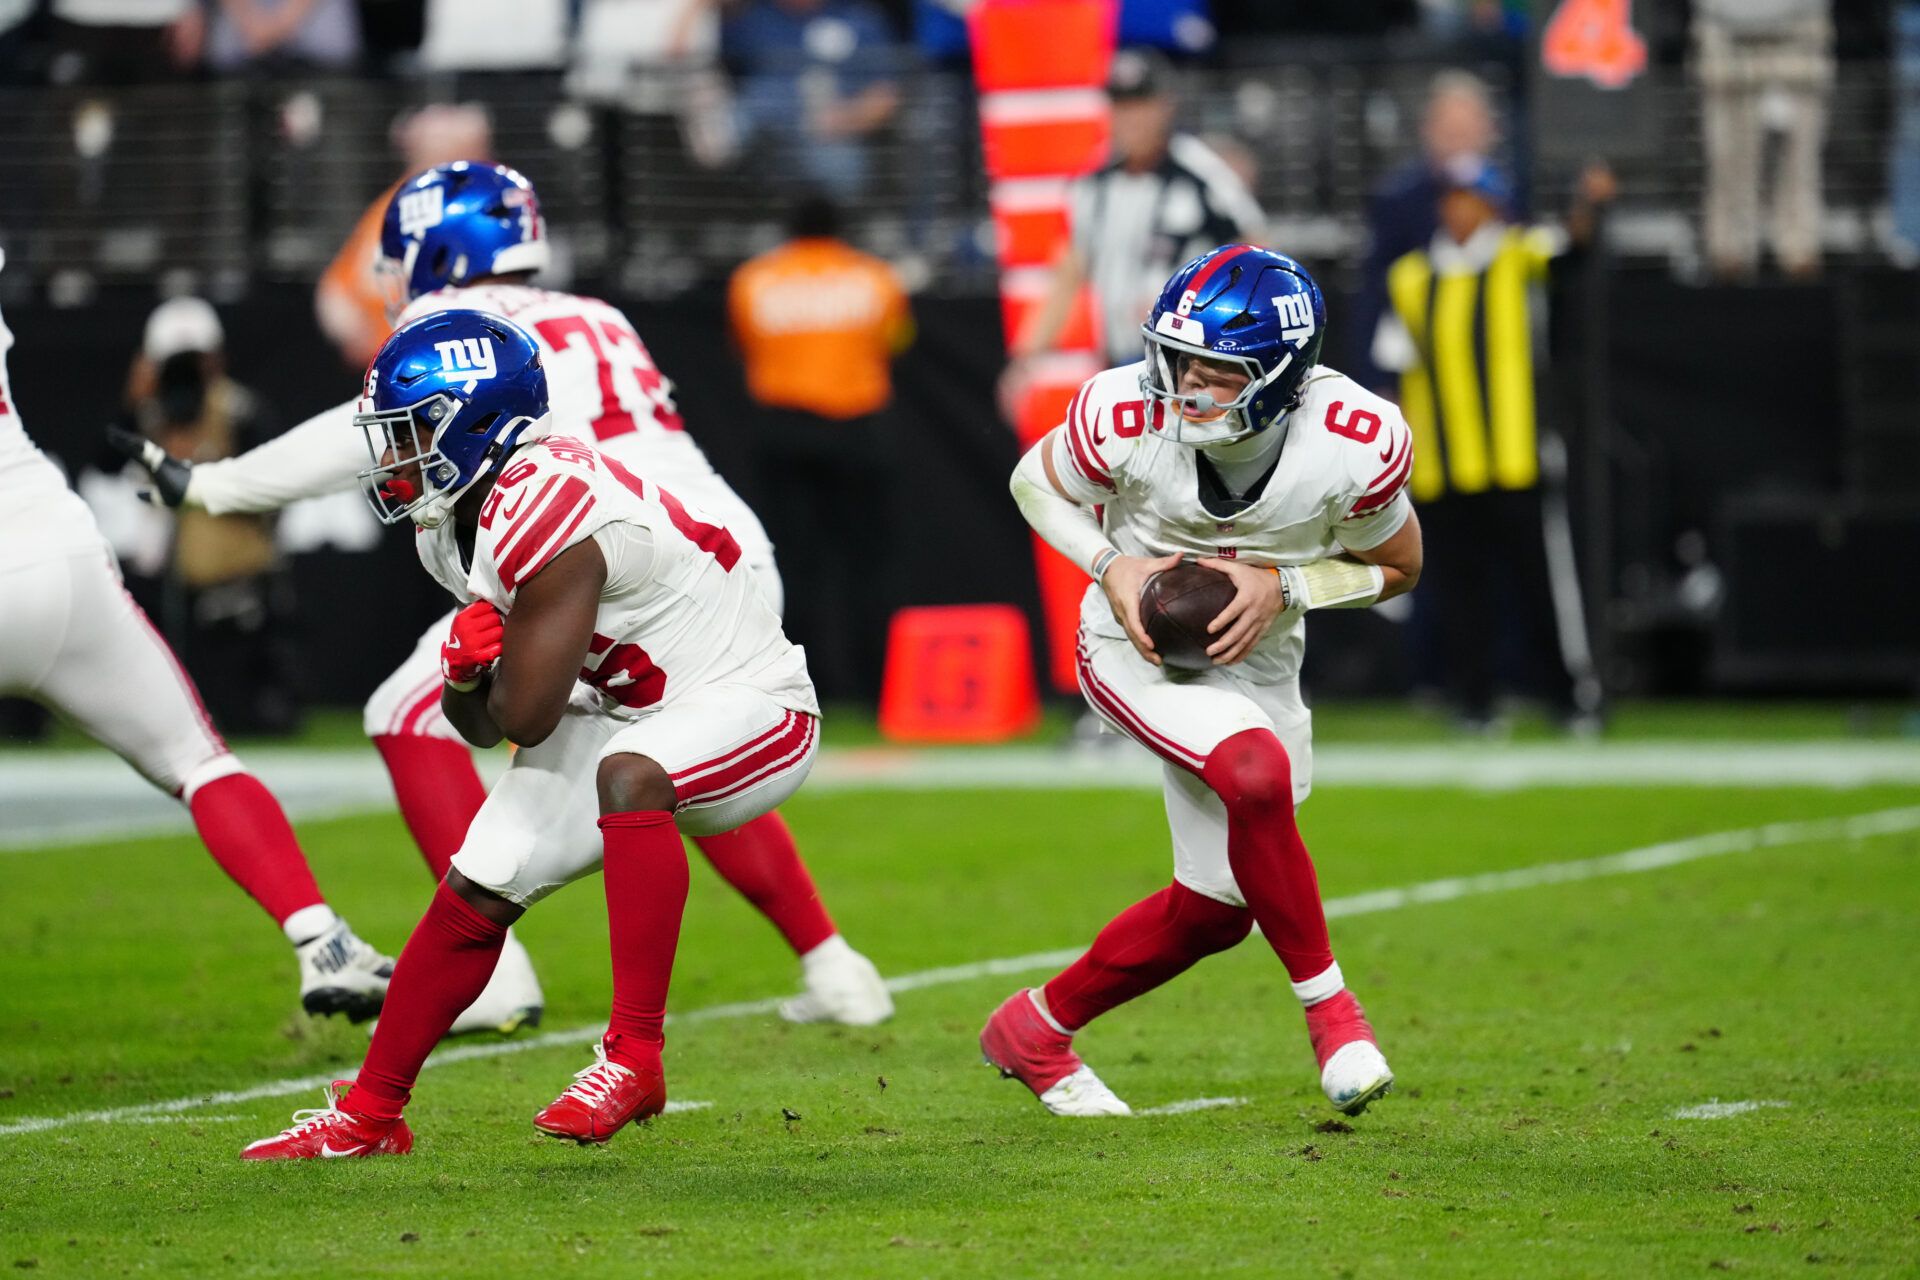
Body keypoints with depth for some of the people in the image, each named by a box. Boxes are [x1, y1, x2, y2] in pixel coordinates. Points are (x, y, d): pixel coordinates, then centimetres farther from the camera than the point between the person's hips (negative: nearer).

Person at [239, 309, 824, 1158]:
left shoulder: (545, 513, -28)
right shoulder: (451, 522, 2)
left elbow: (525, 716, -24)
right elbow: (482, 723, 10)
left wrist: (492, 659, -3)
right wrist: (467, 669, -13)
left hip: (746, 706, -10)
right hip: (628, 717, 10)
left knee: (630, 774, -39)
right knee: (475, 894, 4)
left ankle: (633, 1058, -34)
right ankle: (370, 1115, 18)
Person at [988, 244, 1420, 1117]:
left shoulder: (1355, 446, -24)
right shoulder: (1127, 418, -25)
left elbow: (1397, 567, -4)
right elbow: (1036, 481, -3)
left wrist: (1283, 586, -21)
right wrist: (1111, 567, -19)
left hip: (1255, 663, 4)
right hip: (1135, 645, -4)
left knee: (1214, 910, 8)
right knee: (1257, 773, -33)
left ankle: (1034, 1032, 29)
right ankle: (1329, 1008, -16)